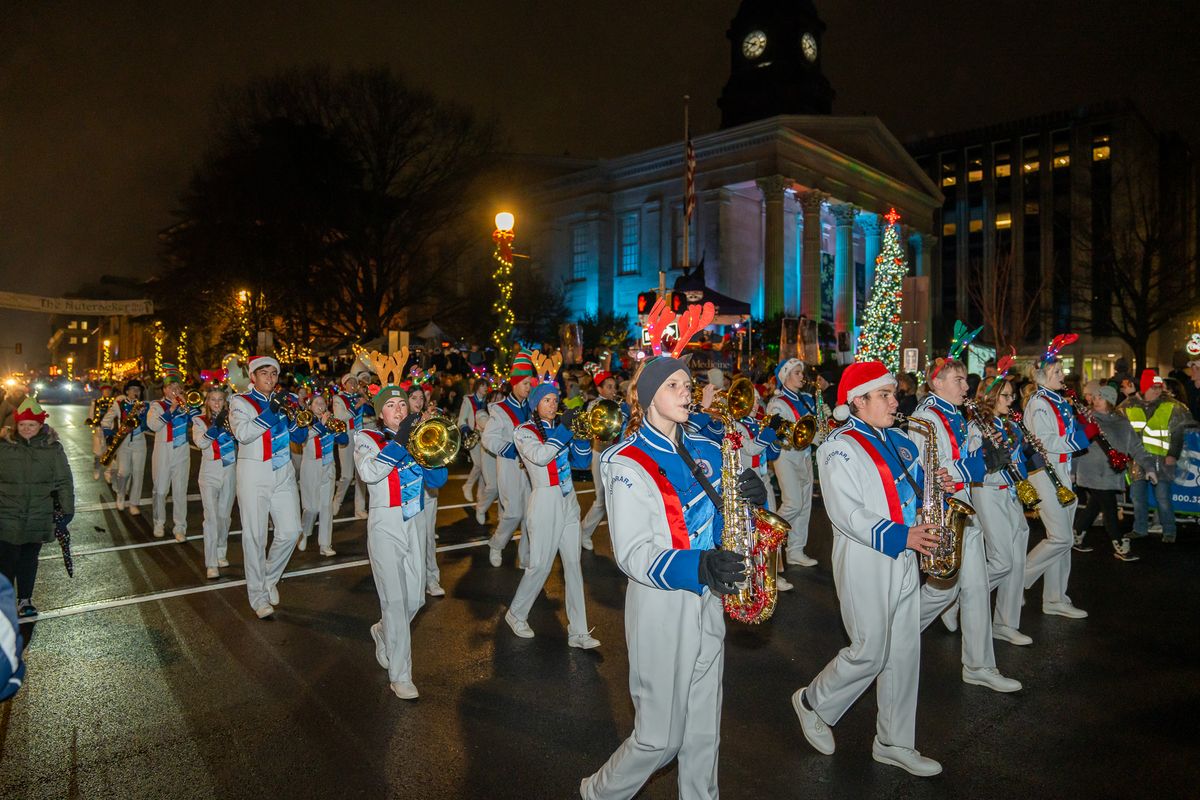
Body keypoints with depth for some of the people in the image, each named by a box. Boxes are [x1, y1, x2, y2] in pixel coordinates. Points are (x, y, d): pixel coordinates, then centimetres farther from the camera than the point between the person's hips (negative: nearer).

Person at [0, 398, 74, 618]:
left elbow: (64, 481, 3)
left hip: (38, 517, 1)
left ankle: (25, 599, 26)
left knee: (29, 559, 13)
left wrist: (67, 509, 2)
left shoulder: (53, 448, -1)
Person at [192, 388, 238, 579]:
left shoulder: (230, 417, 6)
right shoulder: (200, 420, 2)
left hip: (230, 472, 2)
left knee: (225, 516, 12)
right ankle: (211, 564, -7)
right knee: (212, 518, -8)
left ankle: (221, 553, 28)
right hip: (210, 474, -2)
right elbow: (201, 443, -15)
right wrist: (216, 425, -24)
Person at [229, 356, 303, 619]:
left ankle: (270, 578, 25)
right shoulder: (240, 402, -1)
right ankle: (258, 595, 13)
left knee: (291, 531, 1)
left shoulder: (279, 401, 13)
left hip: (284, 472, 4)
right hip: (254, 475, -4)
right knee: (255, 536, 1)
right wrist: (269, 413, -20)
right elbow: (242, 433, -18)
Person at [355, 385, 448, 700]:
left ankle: (383, 632, 42)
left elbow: (437, 480, 1)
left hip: (415, 523, 5)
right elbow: (368, 472, -25)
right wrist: (400, 441, -29)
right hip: (385, 526, -5)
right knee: (395, 601, -5)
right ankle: (400, 676, 6)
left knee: (415, 599, 11)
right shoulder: (367, 438, -4)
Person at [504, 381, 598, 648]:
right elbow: (540, 456, -27)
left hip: (568, 501, 6)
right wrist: (567, 428, -22)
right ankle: (516, 614, 26)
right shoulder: (524, 432, -6)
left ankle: (578, 632, 11)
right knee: (540, 565, 1)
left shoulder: (559, 428, 12)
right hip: (545, 502, -6)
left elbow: (583, 462, 6)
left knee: (573, 565, 5)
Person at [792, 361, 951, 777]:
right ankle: (812, 702, 25)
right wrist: (901, 536, -25)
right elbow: (847, 514, -20)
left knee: (904, 654, 12)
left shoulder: (896, 441, 11)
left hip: (904, 562, 8)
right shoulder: (839, 447, -13)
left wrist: (934, 485, -1)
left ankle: (894, 743, 26)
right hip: (866, 564, -8)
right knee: (870, 653, 0)